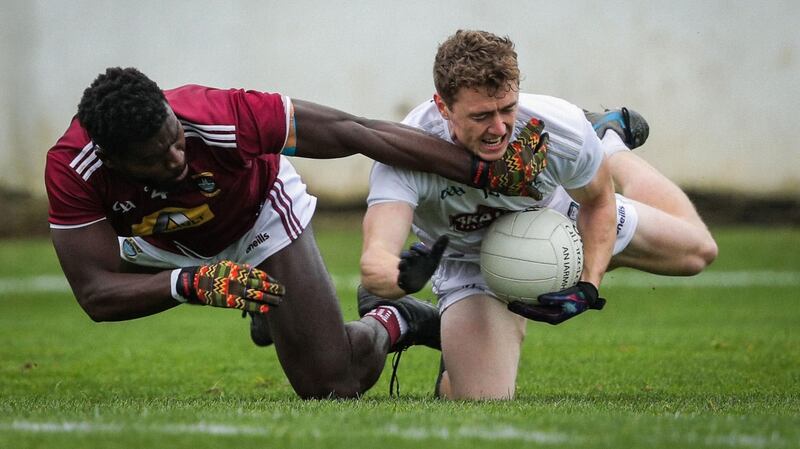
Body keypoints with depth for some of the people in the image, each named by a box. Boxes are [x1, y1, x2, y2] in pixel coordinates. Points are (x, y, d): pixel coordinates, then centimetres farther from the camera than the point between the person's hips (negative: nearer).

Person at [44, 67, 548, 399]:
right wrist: (192, 285, -53)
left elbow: (356, 133, -34)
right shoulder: (72, 166, -38)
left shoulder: (225, 118, -42)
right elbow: (95, 292, -36)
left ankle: (395, 326, 26)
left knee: (334, 386, -9)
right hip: (163, 240, 3)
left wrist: (482, 170, -32)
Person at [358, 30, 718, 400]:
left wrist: (589, 285, -25)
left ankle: (609, 141, 40)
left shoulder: (559, 128, -34)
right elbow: (374, 260, -52)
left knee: (697, 249, 14)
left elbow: (598, 203, -12)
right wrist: (404, 277, -76)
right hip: (468, 262, -2)